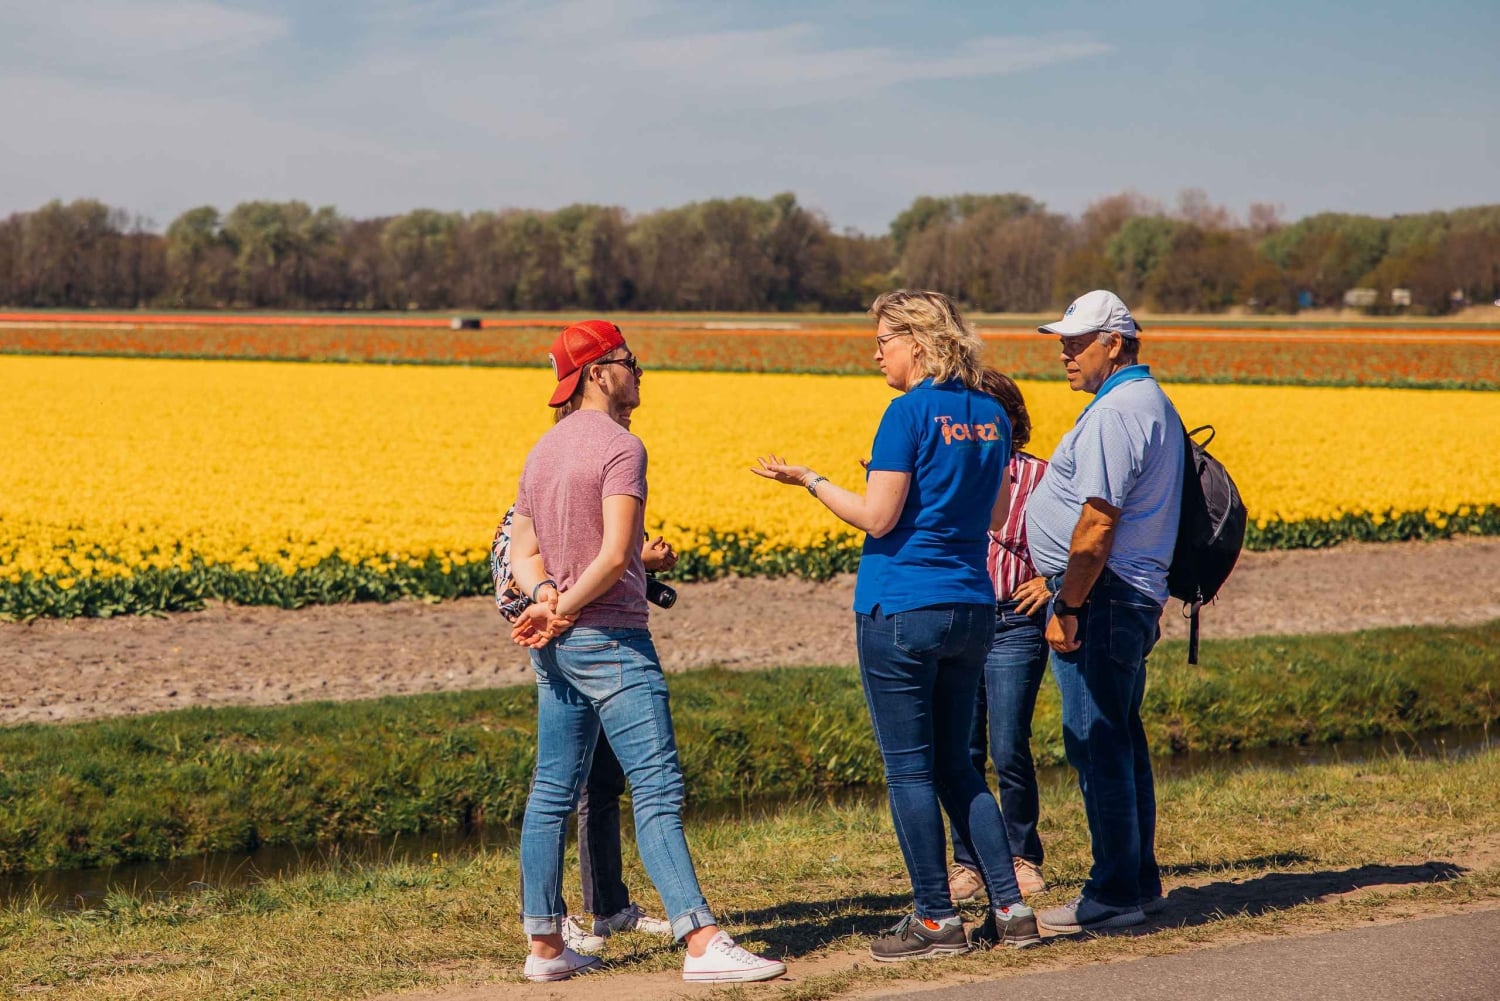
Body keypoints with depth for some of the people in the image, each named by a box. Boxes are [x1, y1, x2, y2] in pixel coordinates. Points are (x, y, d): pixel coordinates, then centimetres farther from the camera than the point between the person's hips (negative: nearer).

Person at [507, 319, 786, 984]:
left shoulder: (543, 451, 17)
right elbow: (614, 554, -21)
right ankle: (702, 942, -17)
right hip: (609, 640, -9)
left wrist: (546, 595, -4)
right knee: (657, 789, -12)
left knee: (552, 795, 11)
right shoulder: (620, 448, -11)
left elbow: (522, 552, 13)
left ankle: (544, 946, 15)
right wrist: (565, 608, -11)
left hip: (554, 648, 9)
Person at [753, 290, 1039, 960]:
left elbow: (878, 518, -15)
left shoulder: (910, 411, -13)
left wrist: (806, 480, -4)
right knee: (956, 766, 15)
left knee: (910, 770, 2)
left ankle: (937, 920, 6)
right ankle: (1011, 909, 11)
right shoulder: (990, 415, 9)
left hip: (900, 609, -7)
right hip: (971, 609, 7)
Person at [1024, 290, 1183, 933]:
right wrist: (1068, 589, 21)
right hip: (1135, 593, 11)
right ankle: (1139, 881, 23)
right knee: (1120, 742, 16)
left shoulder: (1114, 413, -18)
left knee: (1097, 746, -7)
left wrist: (1066, 608, -19)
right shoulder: (1152, 402, 17)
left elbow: (1098, 523, -23)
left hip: (1101, 598, -11)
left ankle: (1114, 897, -3)